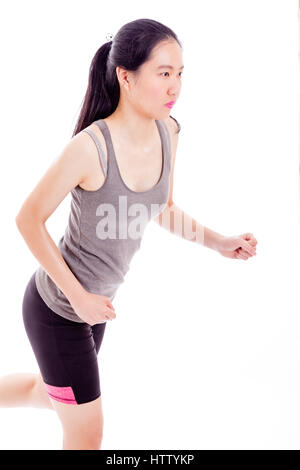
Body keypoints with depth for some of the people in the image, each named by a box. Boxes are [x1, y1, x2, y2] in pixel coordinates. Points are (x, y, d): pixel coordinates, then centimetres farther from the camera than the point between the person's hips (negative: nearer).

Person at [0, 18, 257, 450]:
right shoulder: (90, 147, -30)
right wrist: (79, 297, -20)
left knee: (51, 393, 30)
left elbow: (163, 210, 8)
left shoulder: (168, 132, -8)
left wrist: (219, 242, -5)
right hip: (57, 309, -8)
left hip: (92, 301, 8)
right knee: (87, 435, 8)